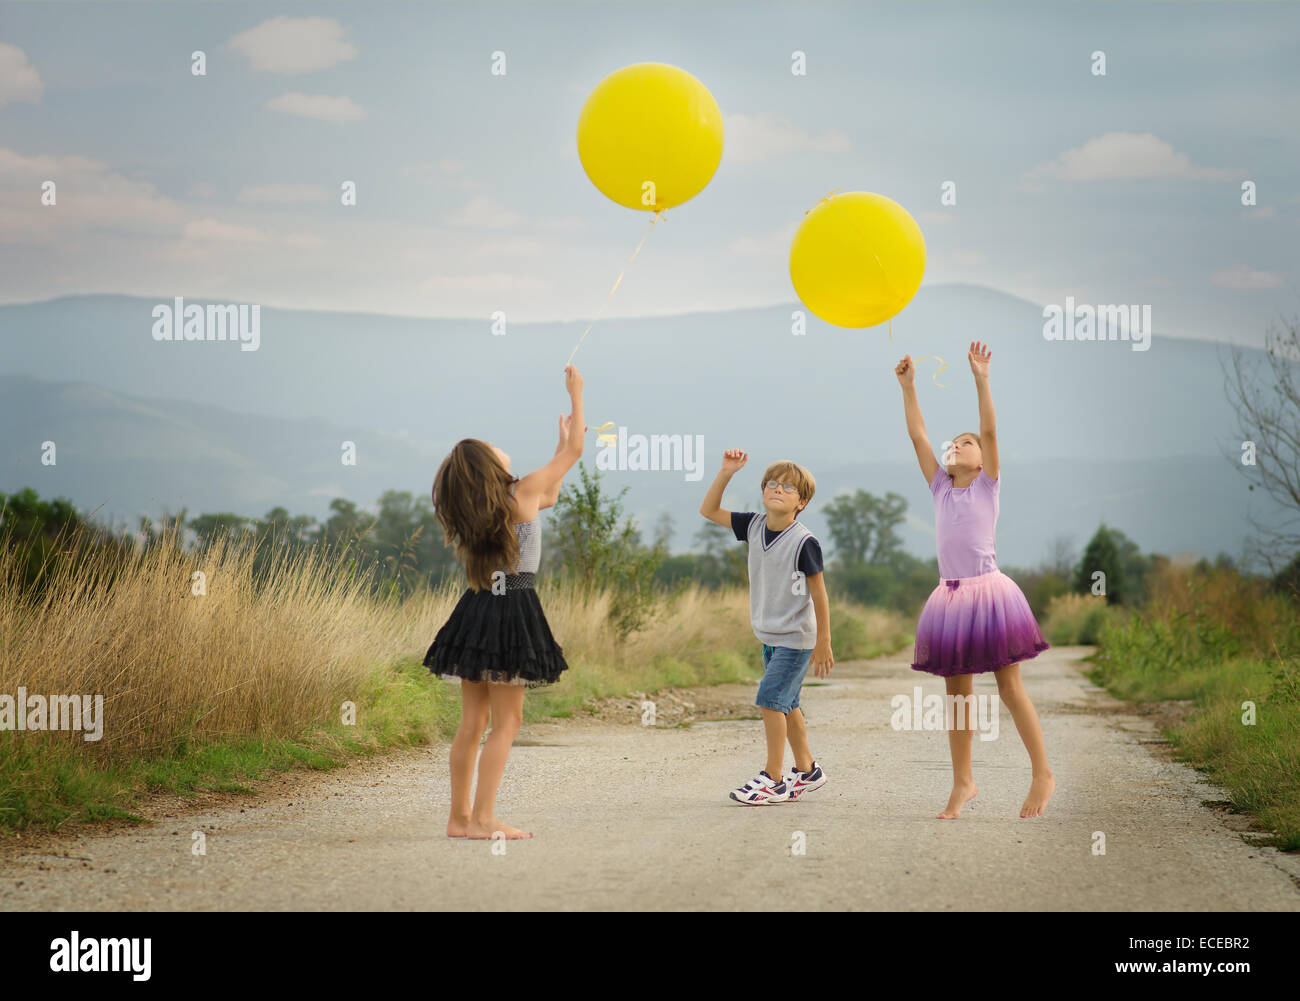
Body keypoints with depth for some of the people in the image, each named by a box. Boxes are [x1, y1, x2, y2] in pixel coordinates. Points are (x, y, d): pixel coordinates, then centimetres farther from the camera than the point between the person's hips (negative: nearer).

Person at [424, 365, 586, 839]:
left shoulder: (472, 508, 11)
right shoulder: (521, 492, -9)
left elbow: (549, 496, 28)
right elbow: (575, 454, 4)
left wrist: (563, 440, 33)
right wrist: (576, 393, 14)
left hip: (477, 609, 8)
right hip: (512, 607, -7)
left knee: (472, 723, 10)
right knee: (506, 723, -4)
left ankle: (459, 817, 12)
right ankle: (483, 818, -7)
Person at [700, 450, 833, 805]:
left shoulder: (804, 542, -17)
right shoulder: (754, 526, 0)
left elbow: (818, 594, -12)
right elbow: (709, 510, 6)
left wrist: (823, 642, -9)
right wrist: (725, 474, -7)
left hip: (796, 637, -7)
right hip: (769, 635, 7)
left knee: (771, 700, -13)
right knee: (786, 704, 14)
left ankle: (772, 779, -6)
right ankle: (807, 771, 28)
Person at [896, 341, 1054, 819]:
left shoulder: (987, 485, 2)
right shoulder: (941, 489, 13)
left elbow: (989, 431, -8)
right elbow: (918, 436, 10)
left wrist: (981, 380, -15)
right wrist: (907, 387, 6)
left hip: (988, 591, -5)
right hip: (951, 596, 5)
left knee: (1010, 688, -2)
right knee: (956, 693, 8)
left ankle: (1043, 774, 6)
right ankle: (963, 783, 16)